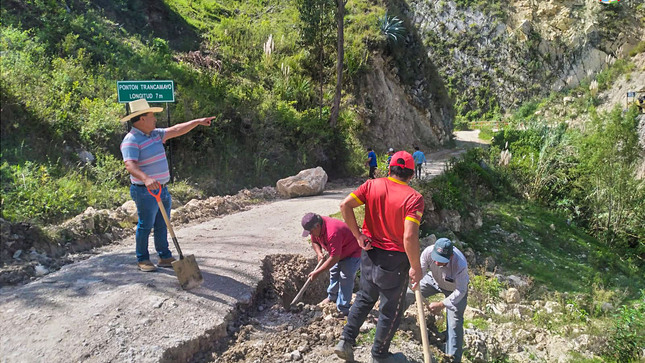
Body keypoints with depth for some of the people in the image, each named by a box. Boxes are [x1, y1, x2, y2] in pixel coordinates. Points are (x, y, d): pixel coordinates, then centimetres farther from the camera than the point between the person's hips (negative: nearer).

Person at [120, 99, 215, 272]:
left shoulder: (155, 134, 12)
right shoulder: (131, 140, -16)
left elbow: (176, 130, 20)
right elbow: (130, 165, -28)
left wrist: (198, 121, 19)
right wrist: (146, 179, -45)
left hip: (162, 189, 9)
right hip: (145, 192, -9)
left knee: (162, 226, 13)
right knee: (145, 225, 1)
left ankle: (165, 257, 22)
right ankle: (142, 259, 15)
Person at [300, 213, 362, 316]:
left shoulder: (333, 233, -41)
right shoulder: (316, 228, -13)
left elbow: (335, 258, -38)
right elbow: (314, 242, 7)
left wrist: (317, 272, -32)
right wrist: (319, 253, -14)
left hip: (352, 253, -9)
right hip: (339, 252, 9)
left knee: (345, 279, -11)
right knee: (334, 273, 19)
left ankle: (343, 310, -4)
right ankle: (332, 297, 40)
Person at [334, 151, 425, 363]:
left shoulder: (372, 185, -4)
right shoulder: (413, 198, -18)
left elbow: (345, 205, -10)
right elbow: (409, 237, -26)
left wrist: (358, 235, -3)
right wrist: (416, 268, -14)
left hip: (370, 254, 5)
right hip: (394, 260, -5)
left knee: (365, 298, 27)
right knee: (391, 310, 16)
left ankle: (346, 341, 26)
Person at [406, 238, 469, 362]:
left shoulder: (460, 265, -42)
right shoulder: (429, 252, -35)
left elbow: (460, 292, -31)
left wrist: (442, 305, -33)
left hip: (454, 289, -4)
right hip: (434, 279, 4)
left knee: (454, 324, -11)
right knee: (407, 293, 0)